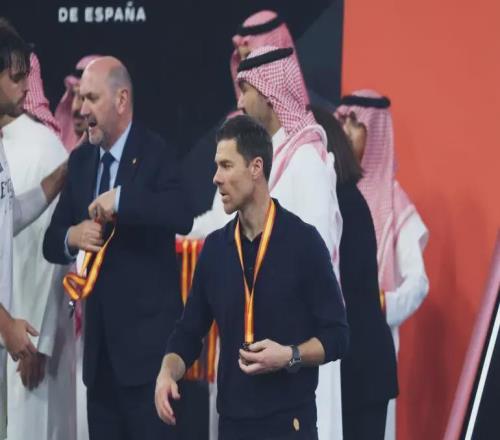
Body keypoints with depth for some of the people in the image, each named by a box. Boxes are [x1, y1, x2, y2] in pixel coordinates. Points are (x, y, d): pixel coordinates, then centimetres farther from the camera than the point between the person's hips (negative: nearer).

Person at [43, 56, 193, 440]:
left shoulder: (156, 154, -8)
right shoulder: (80, 160, 11)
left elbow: (183, 217, -26)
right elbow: (52, 242, 13)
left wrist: (121, 200, -33)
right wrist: (72, 237, -8)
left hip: (147, 337, -7)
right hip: (100, 340, 7)